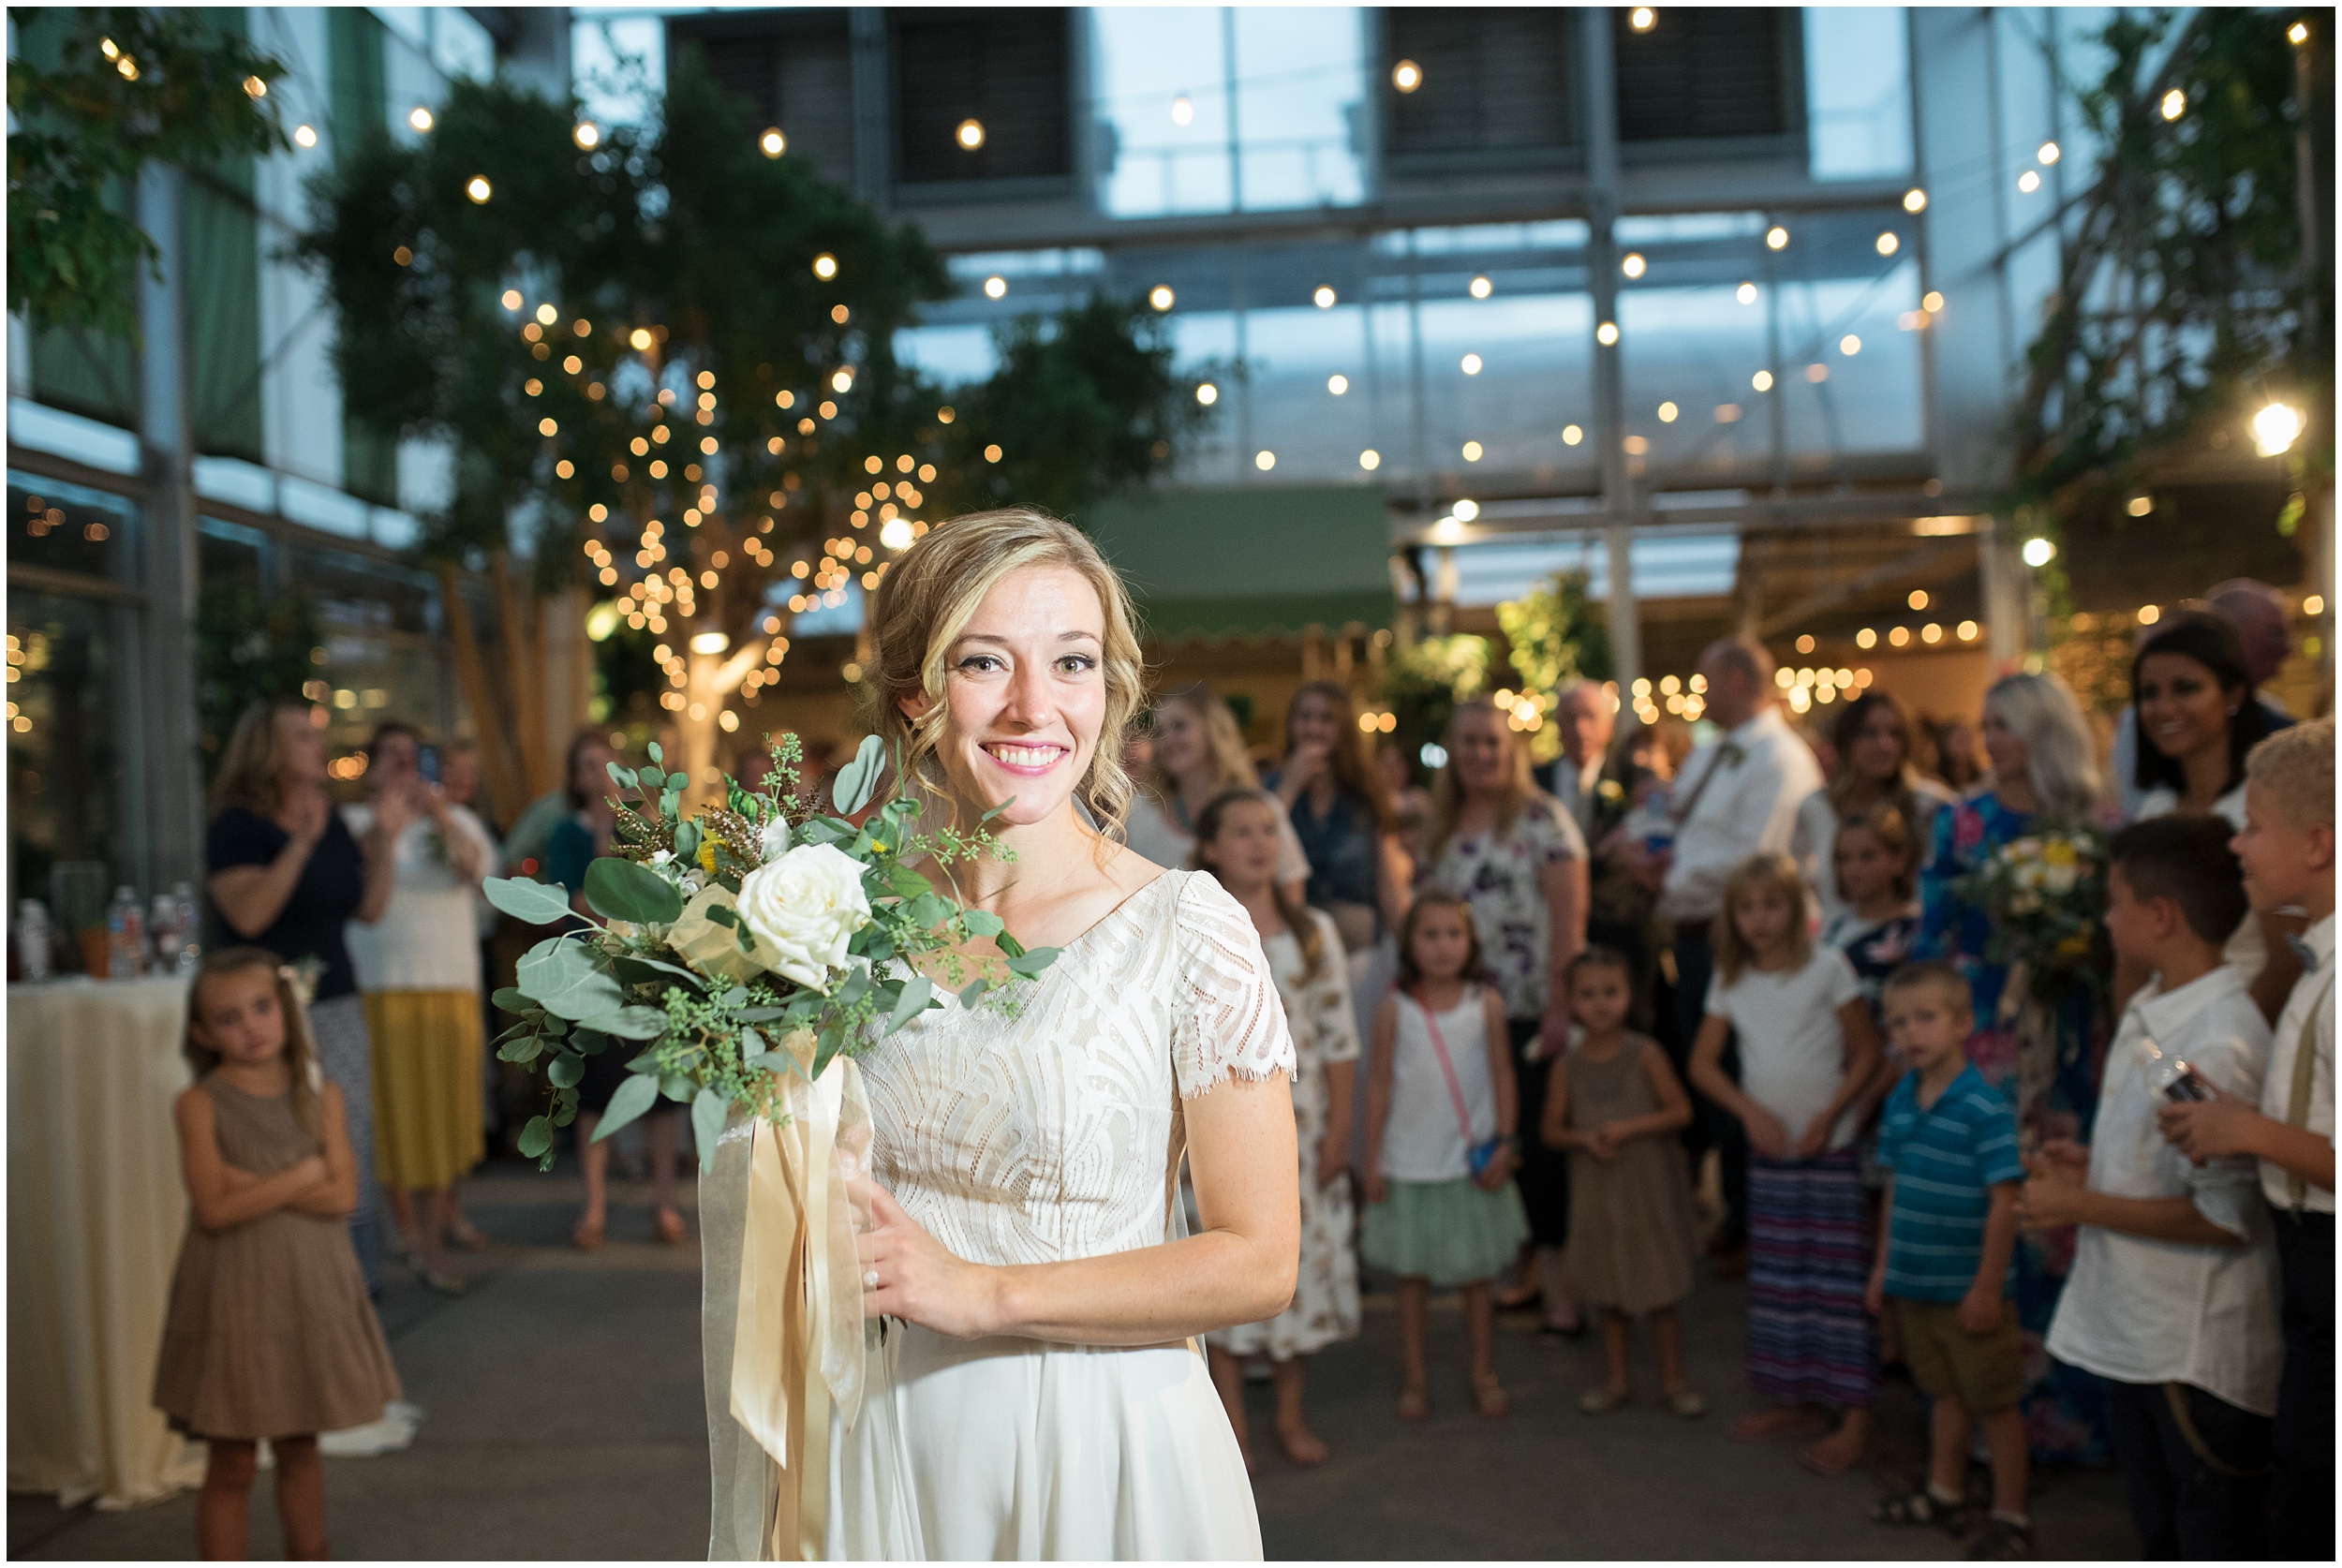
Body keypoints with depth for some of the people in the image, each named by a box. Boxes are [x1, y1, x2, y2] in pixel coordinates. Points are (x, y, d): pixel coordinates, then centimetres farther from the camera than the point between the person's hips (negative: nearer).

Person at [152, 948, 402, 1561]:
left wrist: (256, 1182, -16)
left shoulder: (322, 1095, 0)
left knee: (300, 1450, 17)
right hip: (233, 1297, -3)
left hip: (313, 1293, 3)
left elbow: (342, 1195, -10)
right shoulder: (200, 1103, -9)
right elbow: (215, 1209, -18)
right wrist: (302, 1175, -14)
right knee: (233, 1464, 5)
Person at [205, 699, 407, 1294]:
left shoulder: (331, 821, 13)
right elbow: (247, 914, -22)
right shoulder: (237, 826, -8)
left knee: (350, 1150, 9)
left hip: (339, 1004, 7)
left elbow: (369, 907, 14)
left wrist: (385, 840, 3)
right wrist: (300, 844, -26)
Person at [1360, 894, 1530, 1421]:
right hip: (1410, 1165, -1)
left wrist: (1504, 1142, -4)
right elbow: (1379, 1083, -2)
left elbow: (1503, 1075, 2)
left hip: (1473, 1162, 1)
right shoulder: (1394, 1009, -6)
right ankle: (1414, 1377, 23)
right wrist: (1372, 1160, -2)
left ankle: (1484, 1375, 25)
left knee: (1478, 1273, 11)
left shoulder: (1486, 1003, -4)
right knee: (1413, 1274, 10)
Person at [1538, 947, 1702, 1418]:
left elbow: (1680, 1110, -12)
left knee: (1660, 1293, 5)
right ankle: (1617, 1381, 27)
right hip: (1596, 1191, 3)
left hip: (1649, 1189, -2)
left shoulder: (1645, 1054, -9)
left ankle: (1674, 1380, 21)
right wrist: (1584, 1138, -16)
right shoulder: (1567, 1066, -2)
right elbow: (1551, 1128, 3)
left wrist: (1630, 1127, -22)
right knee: (1609, 1294, 13)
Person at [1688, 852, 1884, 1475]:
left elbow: (1867, 1053, -7)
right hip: (1767, 1148, 5)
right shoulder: (1730, 979, 5)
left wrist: (1828, 1117, -15)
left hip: (1830, 1148, -5)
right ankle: (1794, 1396, 25)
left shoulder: (1827, 967, -9)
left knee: (1840, 1278, -4)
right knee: (1777, 1276, 12)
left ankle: (1856, 1420, -1)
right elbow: (1702, 1061, 6)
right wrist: (1751, 1110, -9)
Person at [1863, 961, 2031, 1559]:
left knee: (1994, 1402, 8)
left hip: (1969, 1290, -6)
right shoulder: (1900, 1103, 3)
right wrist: (1883, 1268, 14)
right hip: (1916, 1285, 6)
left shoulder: (1985, 1108, -18)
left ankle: (2010, 1515, 20)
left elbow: (2003, 1203, -18)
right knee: (1944, 1392, 22)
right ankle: (1945, 1493, 36)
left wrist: (1988, 1286, -17)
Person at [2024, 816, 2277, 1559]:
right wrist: (2094, 1165, 4)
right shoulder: (2149, 1012, 6)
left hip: (2201, 1351, -9)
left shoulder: (2219, 1044, -25)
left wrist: (2080, 1206, -18)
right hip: (2138, 1333, 9)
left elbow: (2222, 1216, -25)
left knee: (2217, 1544, 6)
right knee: (2159, 1534, 23)